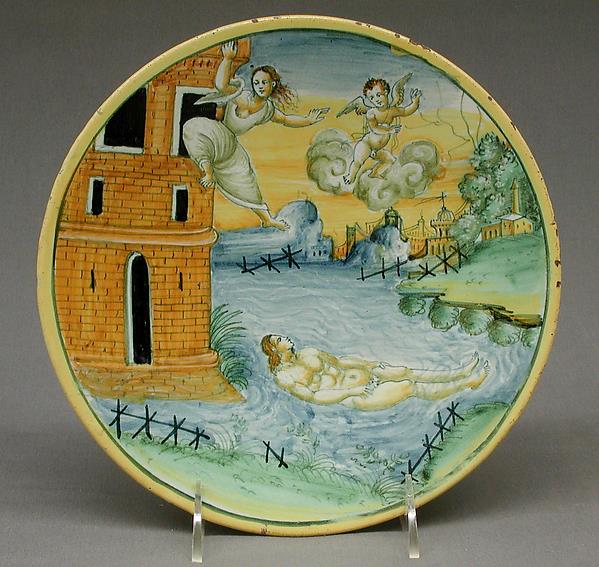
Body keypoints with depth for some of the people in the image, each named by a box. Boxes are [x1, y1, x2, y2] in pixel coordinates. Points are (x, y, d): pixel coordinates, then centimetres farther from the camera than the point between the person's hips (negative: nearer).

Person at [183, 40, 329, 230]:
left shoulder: (269, 110, 2)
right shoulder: (243, 97, -21)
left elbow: (287, 120, 20)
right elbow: (221, 85, -41)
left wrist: (308, 120, 10)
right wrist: (227, 59, -49)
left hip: (229, 145, 7)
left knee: (245, 179, 13)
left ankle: (266, 218, 24)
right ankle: (208, 170, -42)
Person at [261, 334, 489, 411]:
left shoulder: (305, 354, 13)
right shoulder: (284, 377, -12)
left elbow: (338, 361, 18)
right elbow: (312, 397, -19)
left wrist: (372, 364, 11)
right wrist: (352, 391, -22)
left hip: (362, 375, 8)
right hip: (354, 397, -8)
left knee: (408, 372, -4)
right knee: (410, 387, -13)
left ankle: (461, 373, 3)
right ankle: (466, 383, -7)